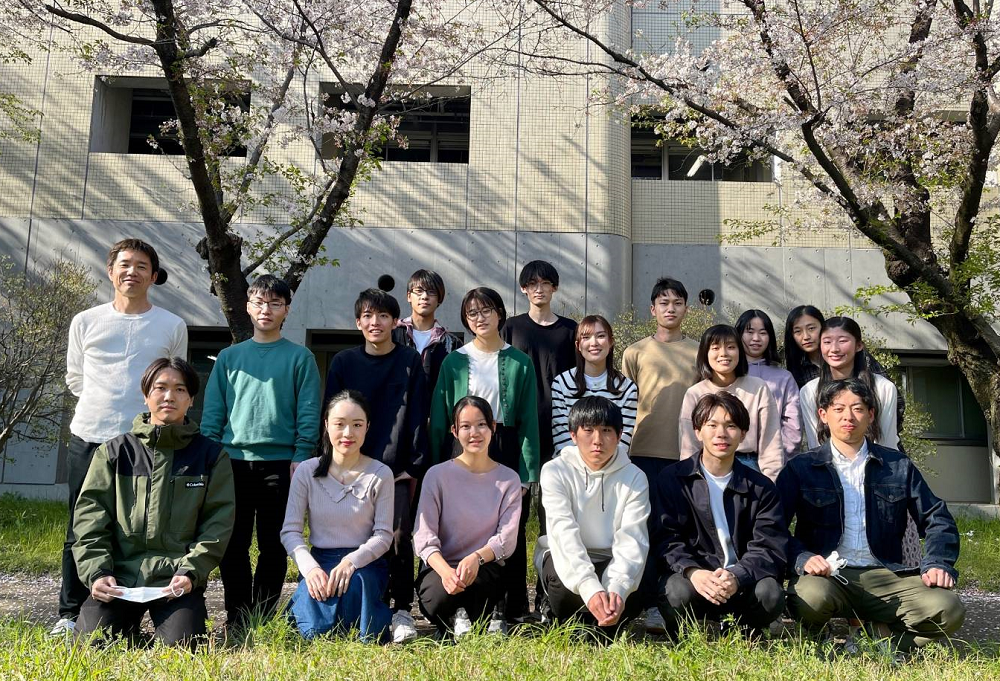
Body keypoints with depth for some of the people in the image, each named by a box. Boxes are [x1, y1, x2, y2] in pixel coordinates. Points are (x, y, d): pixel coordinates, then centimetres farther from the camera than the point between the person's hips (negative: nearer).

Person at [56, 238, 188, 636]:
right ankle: (70, 614, 17)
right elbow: (74, 378, 18)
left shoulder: (172, 326, 4)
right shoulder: (85, 322, 7)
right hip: (88, 438, 1)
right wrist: (102, 405, 14)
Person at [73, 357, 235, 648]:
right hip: (119, 576, 2)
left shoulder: (211, 455, 5)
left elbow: (218, 521, 0)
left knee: (181, 644, -21)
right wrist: (96, 572, -10)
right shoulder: (115, 451, 8)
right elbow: (90, 512, 3)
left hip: (177, 579, -1)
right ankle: (130, 623, 17)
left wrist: (190, 572, -13)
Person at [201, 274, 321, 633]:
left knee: (273, 546, 4)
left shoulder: (299, 358, 5)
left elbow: (308, 415, 0)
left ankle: (261, 620, 15)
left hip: (280, 464, -2)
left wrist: (300, 458, -9)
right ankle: (236, 619, 15)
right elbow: (212, 412, 11)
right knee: (233, 544, 4)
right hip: (233, 462, 2)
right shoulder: (229, 357, 12)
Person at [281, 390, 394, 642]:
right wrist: (310, 568, -20)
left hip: (364, 563, -1)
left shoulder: (380, 475, -3)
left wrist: (351, 561, -23)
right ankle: (299, 608, 8)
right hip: (319, 562, 1)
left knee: (355, 584, -37)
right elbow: (290, 531, -2)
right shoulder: (307, 472, 0)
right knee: (315, 630, -27)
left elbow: (384, 535, -5)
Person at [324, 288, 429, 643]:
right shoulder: (343, 363, 7)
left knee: (398, 537, -8)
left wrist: (414, 466, -5)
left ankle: (402, 610, 3)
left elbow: (417, 417, 0)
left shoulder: (410, 361, 2)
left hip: (397, 469, -2)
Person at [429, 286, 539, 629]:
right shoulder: (454, 362, 6)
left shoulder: (519, 363, 5)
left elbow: (528, 420, 2)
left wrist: (526, 472, -6)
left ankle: (505, 610, 10)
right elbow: (439, 419, 6)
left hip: (505, 451, 0)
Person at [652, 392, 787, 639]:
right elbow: (665, 540, -7)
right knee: (679, 591, -35)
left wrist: (737, 577, -26)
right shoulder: (673, 479, 2)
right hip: (692, 578, -2)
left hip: (743, 585, 2)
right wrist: (692, 572, -28)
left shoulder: (761, 487, 6)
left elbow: (770, 549, -5)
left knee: (770, 593, -30)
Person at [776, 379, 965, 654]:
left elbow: (938, 520, 16)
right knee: (810, 596, -37)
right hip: (827, 576, -2)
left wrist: (938, 564, -2)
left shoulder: (898, 466, 15)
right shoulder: (800, 468, 7)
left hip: (885, 576, 2)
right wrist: (802, 558, -20)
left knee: (949, 609, -25)